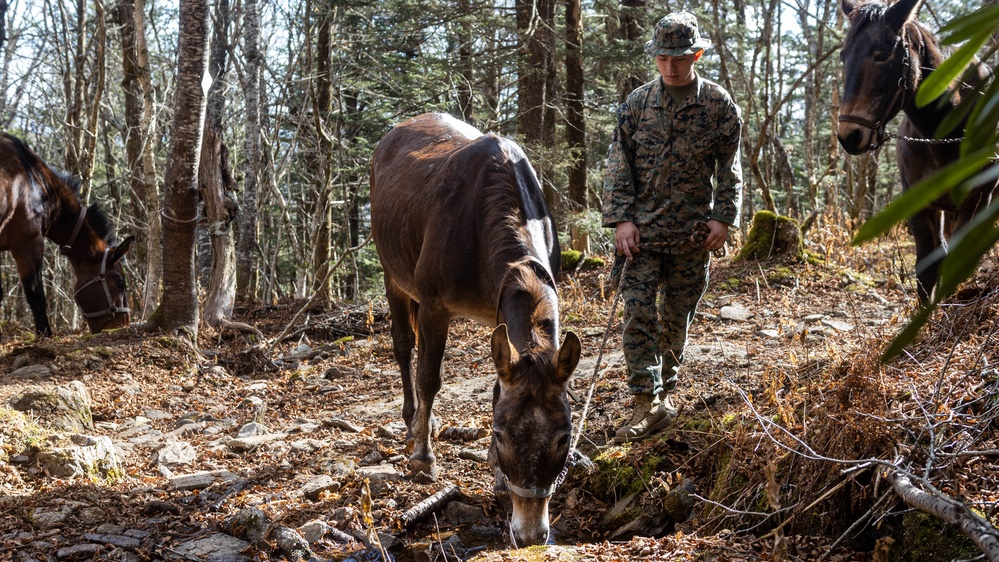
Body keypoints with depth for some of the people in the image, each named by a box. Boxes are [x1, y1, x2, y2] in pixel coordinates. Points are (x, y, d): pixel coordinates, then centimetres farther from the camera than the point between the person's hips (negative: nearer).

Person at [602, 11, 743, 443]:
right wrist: (620, 218, -7)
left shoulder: (719, 105, 1)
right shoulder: (637, 103, 2)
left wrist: (723, 217, -5)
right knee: (638, 315, -9)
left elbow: (729, 169, 5)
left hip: (693, 235, 0)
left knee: (677, 319, 10)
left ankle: (665, 391, 25)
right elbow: (618, 165, 3)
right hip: (642, 232, 0)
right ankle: (649, 404, -9)